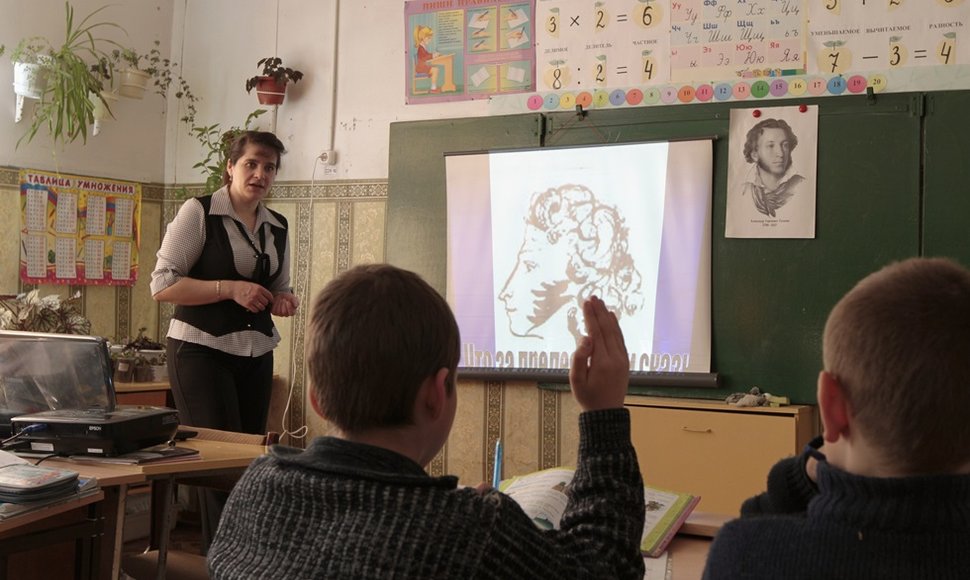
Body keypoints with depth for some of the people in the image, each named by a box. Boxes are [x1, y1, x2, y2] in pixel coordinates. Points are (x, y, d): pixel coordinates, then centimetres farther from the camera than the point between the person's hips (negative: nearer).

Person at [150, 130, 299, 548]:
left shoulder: (277, 226, 12)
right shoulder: (199, 212, -6)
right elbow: (162, 285, -11)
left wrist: (285, 301, -2)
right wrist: (230, 288, -19)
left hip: (256, 354, 6)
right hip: (201, 349, -6)